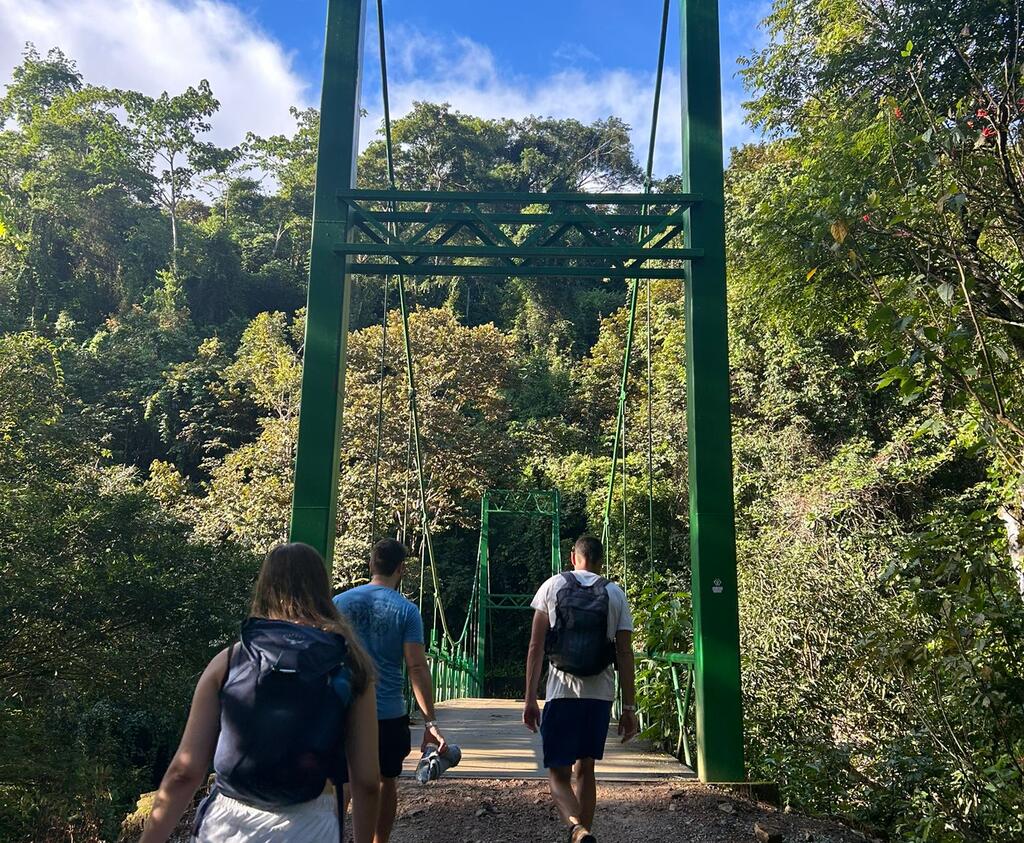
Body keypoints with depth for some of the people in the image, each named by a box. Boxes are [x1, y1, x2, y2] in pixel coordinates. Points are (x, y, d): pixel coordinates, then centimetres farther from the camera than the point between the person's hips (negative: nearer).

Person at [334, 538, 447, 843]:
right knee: (386, 781, 16)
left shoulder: (339, 602, 1)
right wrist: (431, 721, -10)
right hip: (389, 714, -1)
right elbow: (417, 668, -12)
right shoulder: (406, 610, -6)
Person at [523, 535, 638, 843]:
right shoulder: (615, 594, 5)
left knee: (558, 773, 4)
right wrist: (629, 708, 6)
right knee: (585, 769, 18)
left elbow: (536, 647, -3)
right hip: (600, 694, 2)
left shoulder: (552, 586, 2)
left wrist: (530, 699, 0)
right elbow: (625, 655, 2)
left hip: (561, 692, -2)